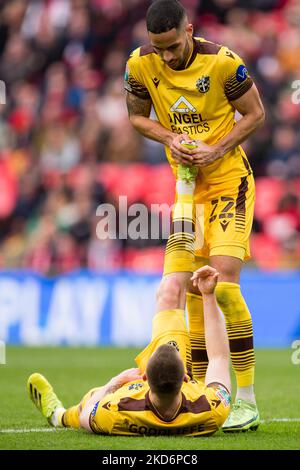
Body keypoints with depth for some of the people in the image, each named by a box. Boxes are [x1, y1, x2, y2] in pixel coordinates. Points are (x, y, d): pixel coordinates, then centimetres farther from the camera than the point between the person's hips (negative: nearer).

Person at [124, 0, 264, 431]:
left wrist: (215, 150, -18)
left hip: (229, 180, -5)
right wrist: (171, 138, -10)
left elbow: (255, 114, -5)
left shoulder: (222, 62, -17)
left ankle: (247, 402, -15)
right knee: (190, 289, 2)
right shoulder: (140, 65, -6)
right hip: (185, 185, 5)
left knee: (223, 277, -19)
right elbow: (138, 116, 10)